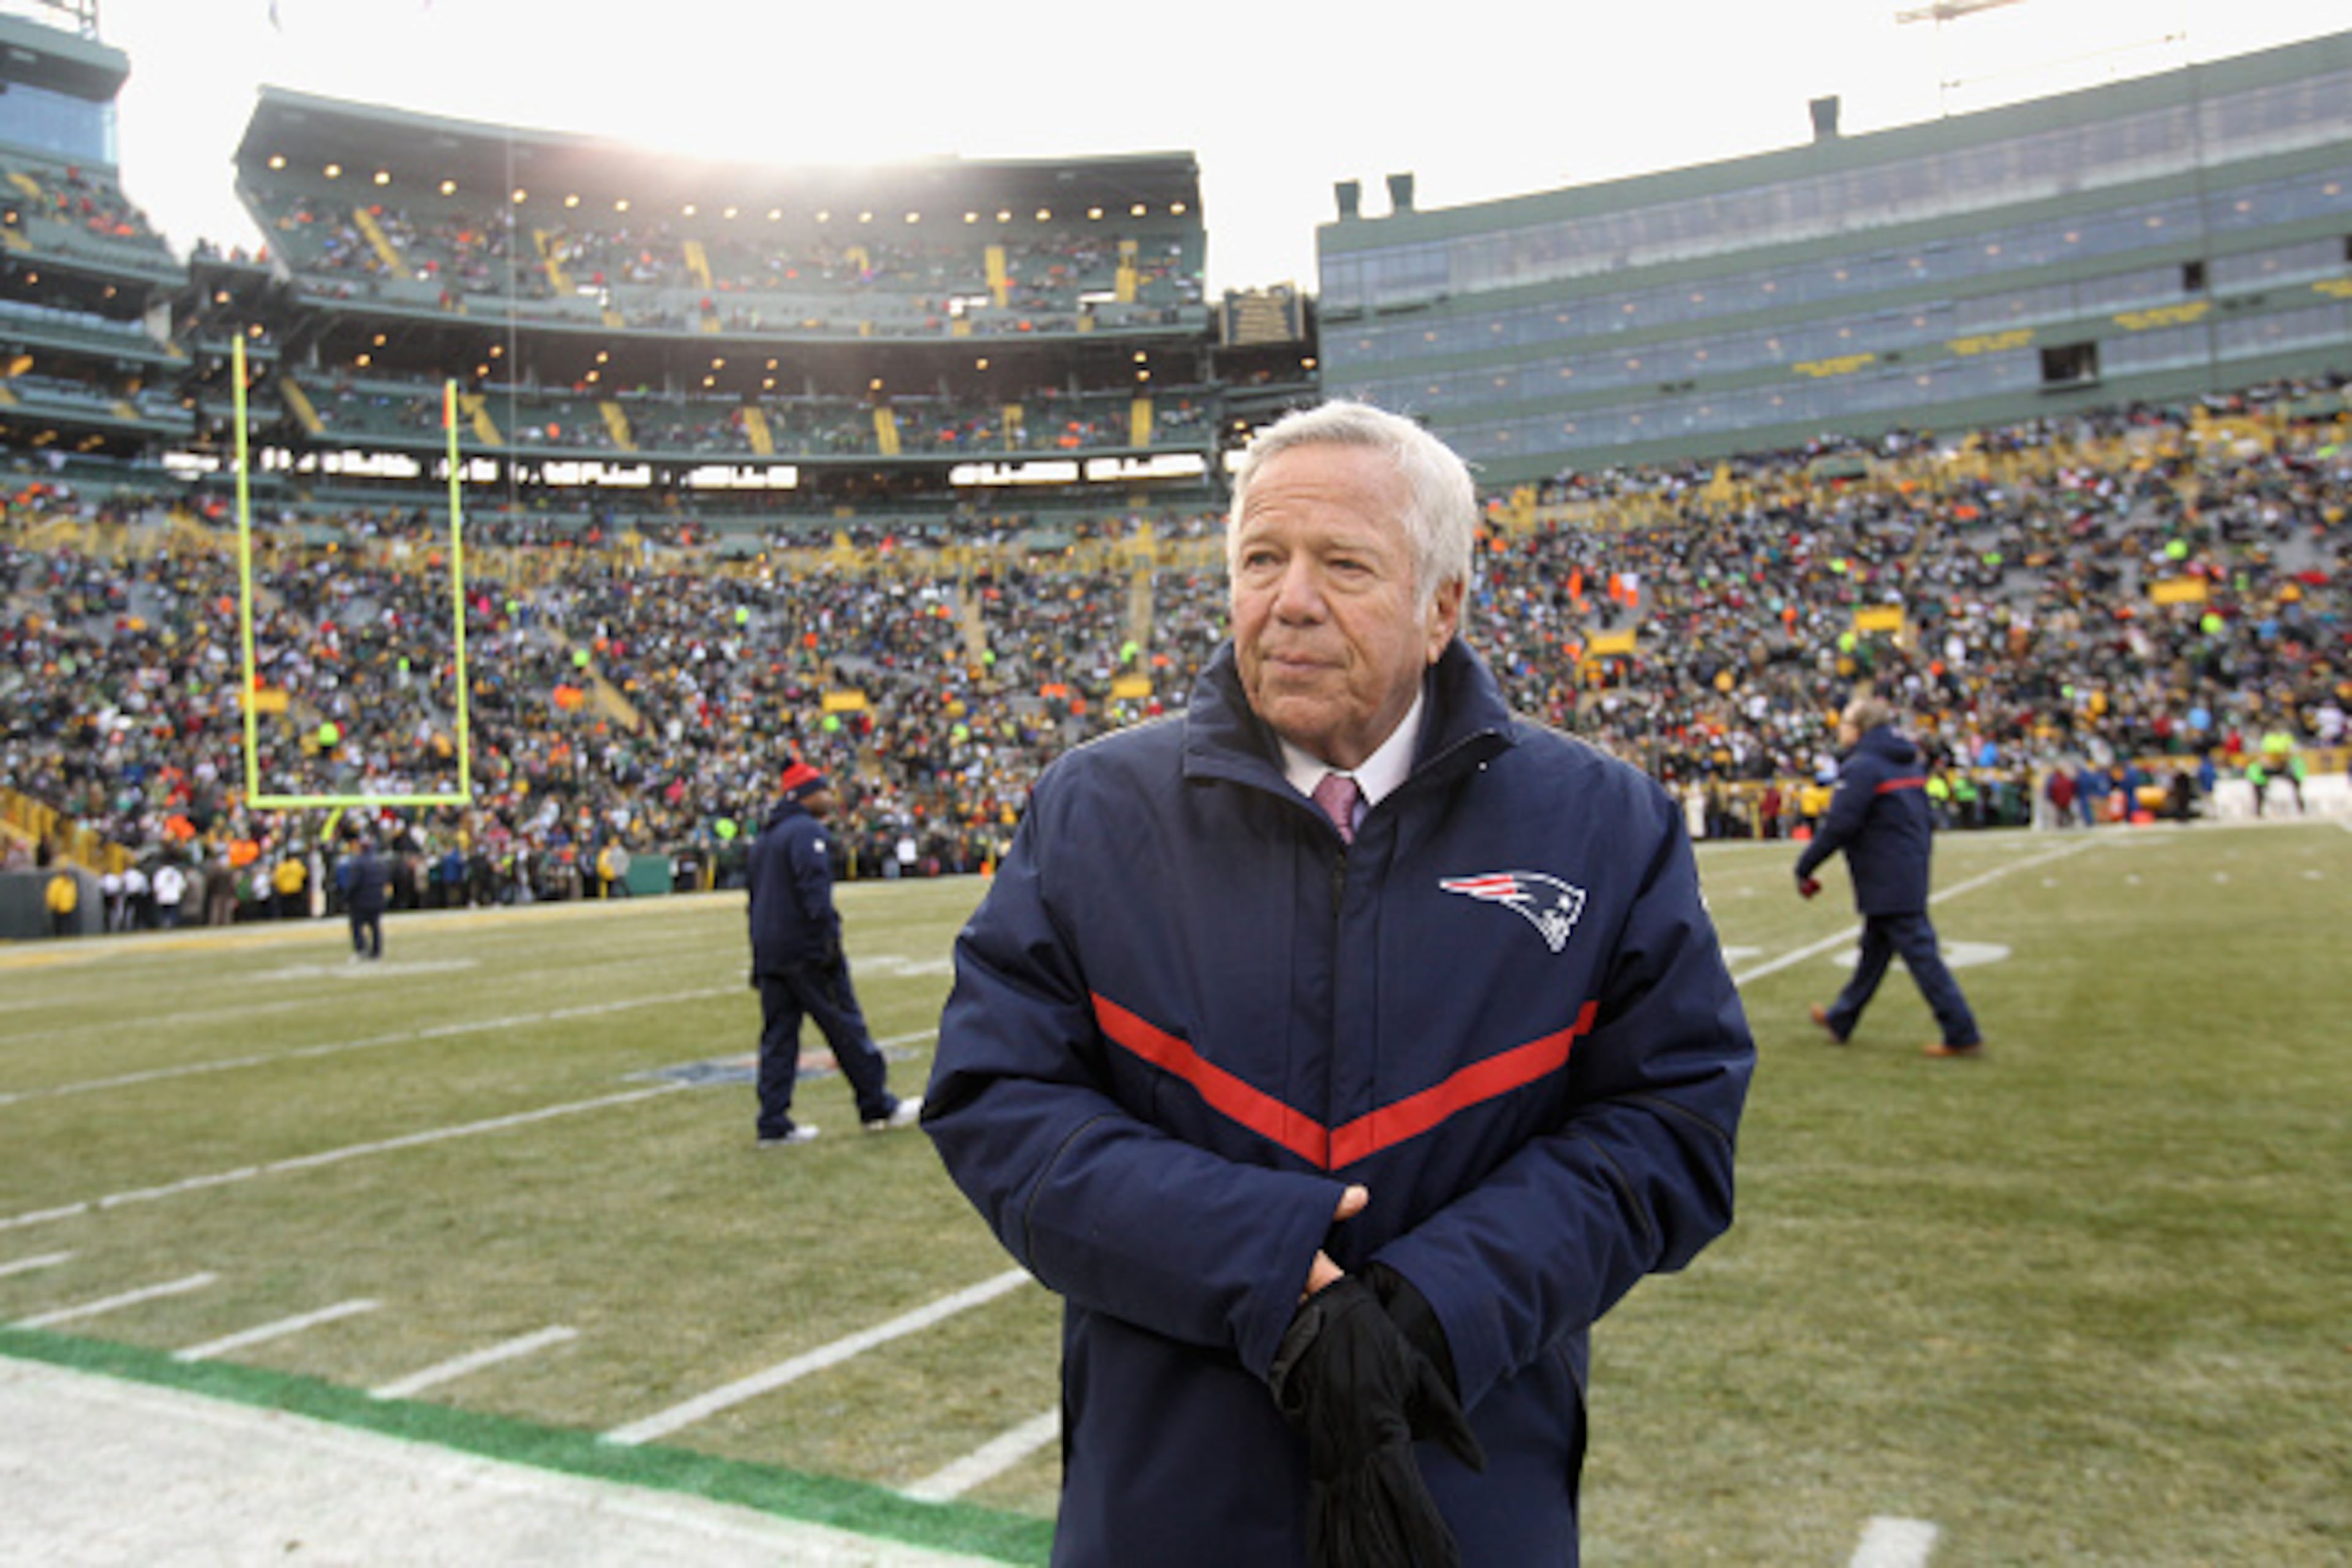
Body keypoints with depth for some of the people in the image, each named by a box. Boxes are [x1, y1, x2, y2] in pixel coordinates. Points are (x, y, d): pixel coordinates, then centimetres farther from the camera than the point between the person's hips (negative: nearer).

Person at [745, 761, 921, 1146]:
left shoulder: (764, 838, 20)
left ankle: (774, 1125, 7)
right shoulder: (807, 830, -9)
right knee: (845, 1027, 0)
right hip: (805, 949, -9)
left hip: (769, 951, 9)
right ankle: (878, 1107, 8)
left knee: (778, 1037, 8)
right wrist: (829, 941, -22)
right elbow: (814, 890, -20)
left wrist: (759, 958, 23)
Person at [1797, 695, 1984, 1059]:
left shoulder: (1862, 767, -16)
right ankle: (1841, 1020, 29)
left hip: (1887, 880, -10)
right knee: (1873, 951, 17)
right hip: (1911, 874, 10)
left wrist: (1804, 869, -12)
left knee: (1920, 953, -6)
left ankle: (1962, 1036, -4)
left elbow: (1838, 826, -20)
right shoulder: (1908, 762, 14)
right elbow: (1923, 820, 19)